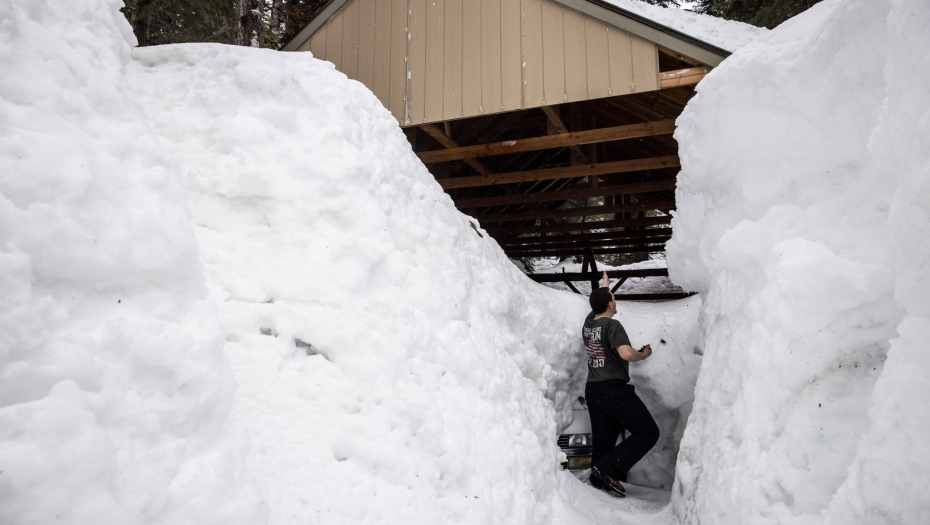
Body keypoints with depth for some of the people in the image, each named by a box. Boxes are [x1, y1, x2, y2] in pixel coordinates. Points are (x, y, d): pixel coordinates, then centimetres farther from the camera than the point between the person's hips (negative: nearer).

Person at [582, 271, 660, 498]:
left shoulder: (588, 323, 9)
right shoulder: (612, 325, -13)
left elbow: (597, 305, 33)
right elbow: (626, 353, -26)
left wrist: (603, 287, 49)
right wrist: (644, 354, -6)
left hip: (592, 389, 8)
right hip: (614, 388, -8)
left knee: (603, 439, 12)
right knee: (648, 432, -2)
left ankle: (599, 480, 13)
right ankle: (607, 469, -10)